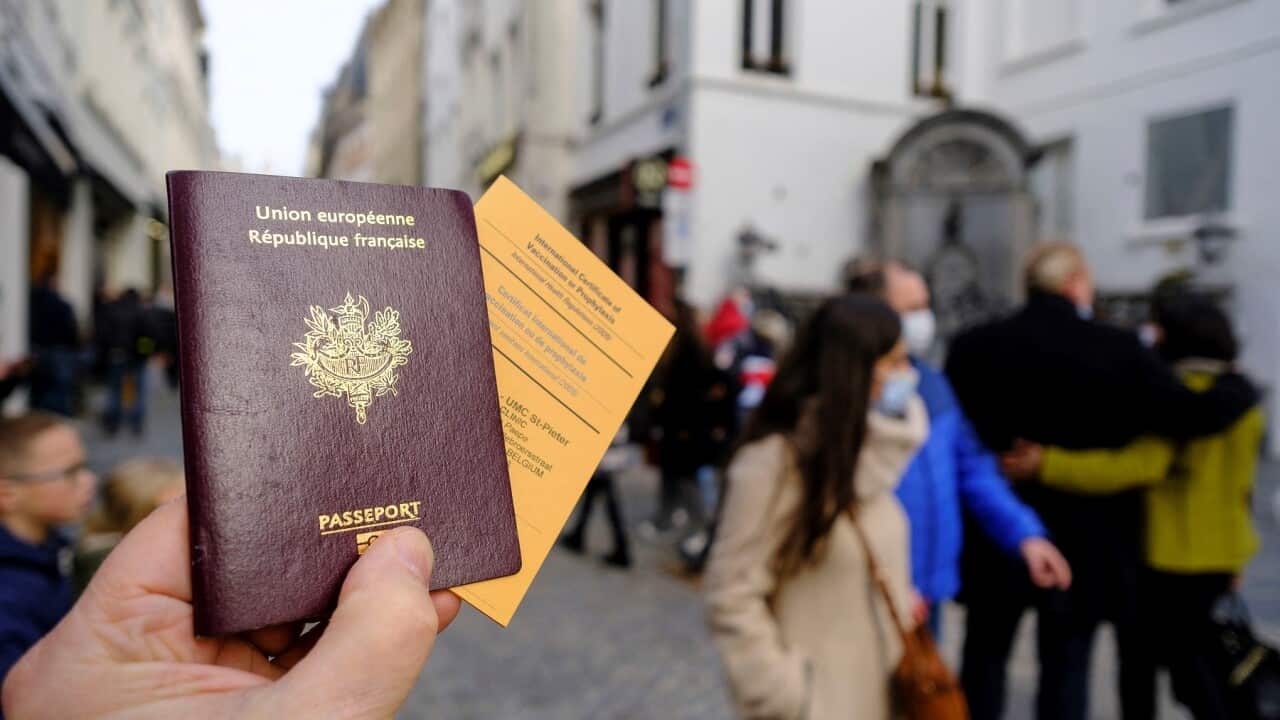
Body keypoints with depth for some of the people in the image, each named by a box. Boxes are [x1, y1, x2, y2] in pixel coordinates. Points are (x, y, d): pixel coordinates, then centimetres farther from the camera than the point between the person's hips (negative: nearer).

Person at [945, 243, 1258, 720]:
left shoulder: (971, 347, -5)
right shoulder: (1119, 351, -11)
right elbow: (1192, 417, -9)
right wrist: (1240, 388, 10)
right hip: (1083, 541, -1)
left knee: (984, 656, 17)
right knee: (1066, 667, 11)